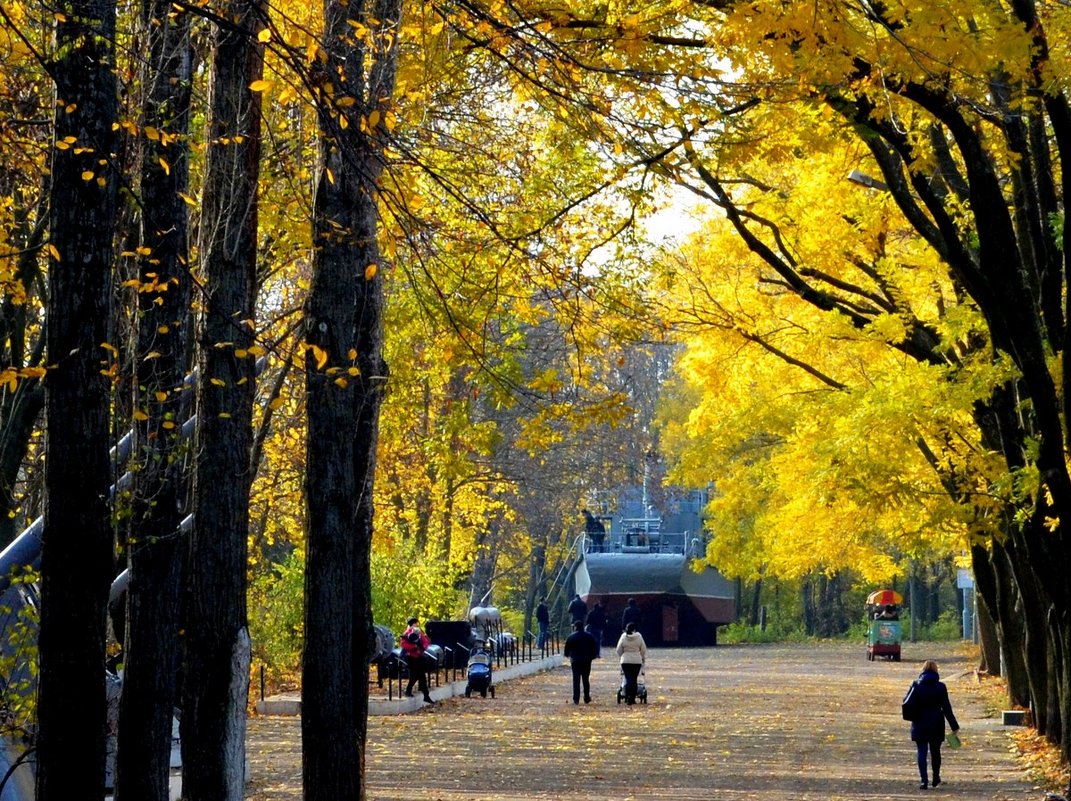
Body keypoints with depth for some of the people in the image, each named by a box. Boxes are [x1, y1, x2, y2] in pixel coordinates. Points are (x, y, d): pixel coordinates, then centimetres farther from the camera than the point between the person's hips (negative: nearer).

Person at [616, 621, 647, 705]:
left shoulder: (623, 637, -2)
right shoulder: (638, 636, -3)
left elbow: (619, 650, 4)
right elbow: (643, 650, 4)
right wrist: (643, 659, 21)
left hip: (625, 661, 0)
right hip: (637, 661, 0)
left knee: (628, 679, 2)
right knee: (634, 679, 5)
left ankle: (627, 697, -11)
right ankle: (632, 698, 3)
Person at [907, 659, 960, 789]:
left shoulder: (916, 685, -3)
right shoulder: (940, 687, -5)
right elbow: (946, 708, -5)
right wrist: (954, 726, -3)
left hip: (920, 725, 0)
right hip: (936, 725, 0)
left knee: (922, 752, 0)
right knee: (935, 752, 16)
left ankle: (923, 780, -13)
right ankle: (936, 778, 29)